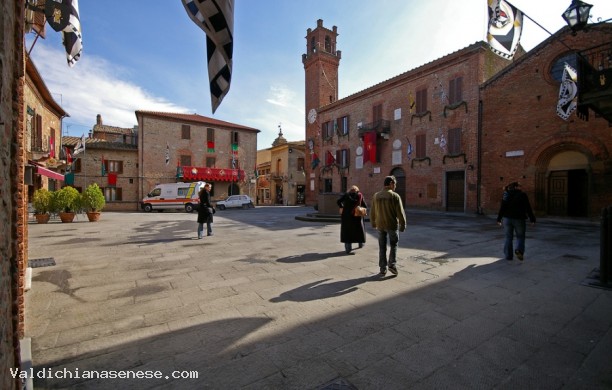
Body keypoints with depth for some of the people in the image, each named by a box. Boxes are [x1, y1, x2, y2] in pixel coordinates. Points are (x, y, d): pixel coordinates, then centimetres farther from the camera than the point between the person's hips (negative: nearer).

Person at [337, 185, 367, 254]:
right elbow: (365, 206, -1)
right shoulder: (359, 196, 2)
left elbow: (338, 201, -2)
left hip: (346, 216, 0)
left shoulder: (346, 195, 3)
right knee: (359, 229, 22)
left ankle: (348, 248, 2)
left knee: (347, 231, 7)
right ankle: (361, 243, 39)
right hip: (356, 216, 0)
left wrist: (341, 207, 15)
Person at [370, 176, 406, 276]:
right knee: (394, 245, 16)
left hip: (380, 225, 4)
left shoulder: (376, 196, 2)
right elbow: (400, 212, -12)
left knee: (382, 247, 11)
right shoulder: (395, 196, -12)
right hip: (392, 225, -3)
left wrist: (373, 223, 20)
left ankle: (383, 269, 14)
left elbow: (372, 212, 8)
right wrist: (403, 225, -1)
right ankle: (392, 264, 7)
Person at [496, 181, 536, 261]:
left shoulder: (506, 195, 3)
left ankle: (508, 255, 9)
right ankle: (519, 250, -15)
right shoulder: (522, 195, -5)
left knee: (508, 237, 9)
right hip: (519, 219, -2)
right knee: (520, 237, 10)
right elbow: (528, 209, -4)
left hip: (507, 219, 3)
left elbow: (502, 208, 2)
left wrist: (499, 219, 7)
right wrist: (532, 219, 3)